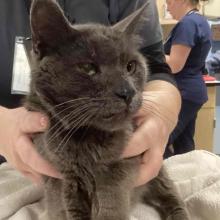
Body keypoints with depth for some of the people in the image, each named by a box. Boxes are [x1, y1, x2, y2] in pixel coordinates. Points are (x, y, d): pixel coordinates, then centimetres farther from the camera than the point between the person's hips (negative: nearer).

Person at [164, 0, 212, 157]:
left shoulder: (187, 23, -17)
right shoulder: (200, 21, 14)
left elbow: (175, 65, -20)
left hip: (183, 93, -10)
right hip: (192, 91, 10)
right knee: (184, 145, 13)